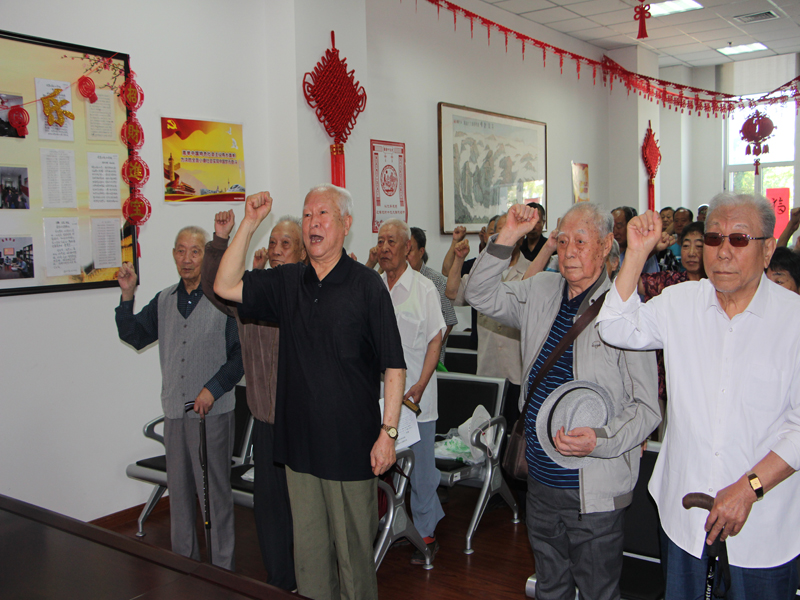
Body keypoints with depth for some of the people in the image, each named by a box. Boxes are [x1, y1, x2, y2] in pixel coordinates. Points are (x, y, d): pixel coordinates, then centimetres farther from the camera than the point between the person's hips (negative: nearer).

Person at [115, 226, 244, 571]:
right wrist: (127, 296, 0)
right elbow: (133, 336, 11)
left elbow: (241, 353, -9)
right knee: (179, 490, 15)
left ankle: (221, 568, 16)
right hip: (174, 412, 5)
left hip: (213, 411, -5)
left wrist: (214, 388, -15)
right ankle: (183, 560, 31)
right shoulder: (164, 301, 9)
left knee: (215, 490, 3)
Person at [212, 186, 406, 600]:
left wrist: (388, 432, -12)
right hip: (300, 442, 4)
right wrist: (249, 223, -5)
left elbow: (394, 367, -7)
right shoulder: (287, 282, 8)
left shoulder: (366, 284, -7)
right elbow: (226, 286, 0)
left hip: (352, 444, -4)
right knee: (308, 549, 15)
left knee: (353, 550, 8)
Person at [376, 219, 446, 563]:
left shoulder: (423, 289, -3)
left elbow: (435, 340, -5)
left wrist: (420, 385, -15)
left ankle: (425, 533, 16)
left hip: (414, 394, -3)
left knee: (420, 464, 3)